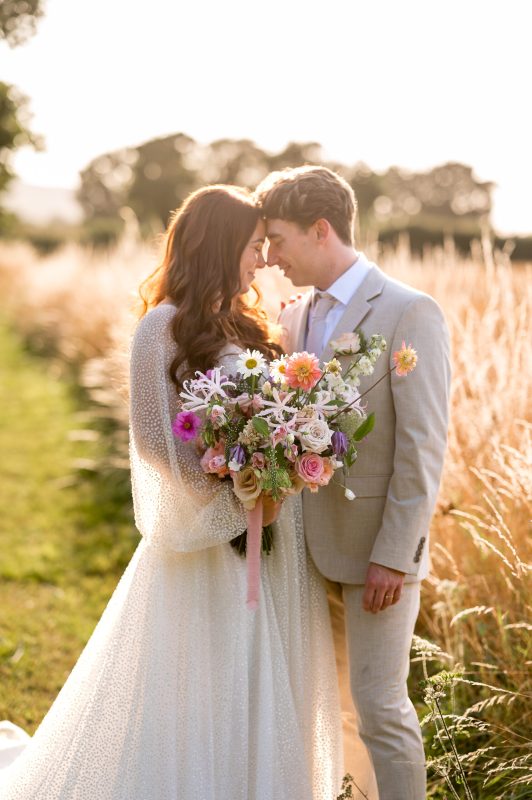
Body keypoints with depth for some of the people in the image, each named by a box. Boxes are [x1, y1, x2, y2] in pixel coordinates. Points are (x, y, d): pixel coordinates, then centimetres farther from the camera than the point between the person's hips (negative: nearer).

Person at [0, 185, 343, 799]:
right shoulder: (166, 324, -10)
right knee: (205, 687, 2)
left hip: (271, 525, 7)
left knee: (267, 684, 14)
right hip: (211, 531, -7)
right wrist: (236, 494, -18)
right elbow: (154, 437, -14)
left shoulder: (241, 325, 12)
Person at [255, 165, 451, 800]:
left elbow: (423, 448, -15)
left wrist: (393, 556, -16)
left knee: (379, 705, 1)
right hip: (313, 545, 7)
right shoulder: (296, 317, 9)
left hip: (378, 550, -7)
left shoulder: (409, 314, -12)